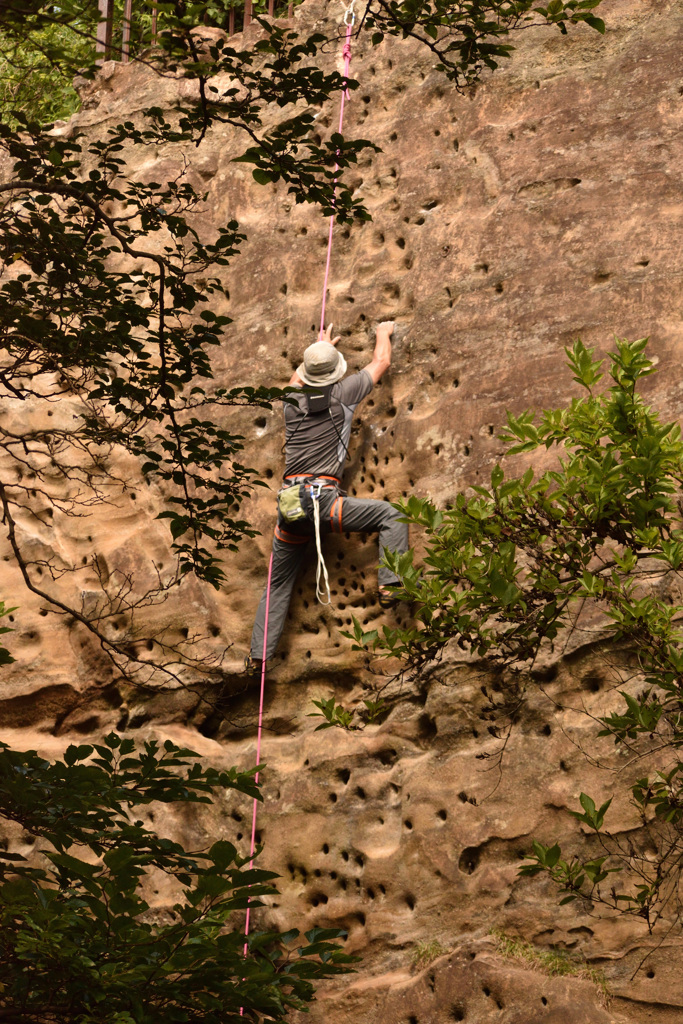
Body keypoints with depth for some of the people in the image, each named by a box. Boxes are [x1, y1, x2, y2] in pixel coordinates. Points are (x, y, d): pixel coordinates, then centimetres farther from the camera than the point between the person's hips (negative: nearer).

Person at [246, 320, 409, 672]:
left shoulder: (292, 402, 15)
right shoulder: (342, 393, 5)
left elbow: (296, 380, 43)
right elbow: (381, 362, 22)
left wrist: (321, 346, 57)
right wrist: (383, 334, 42)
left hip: (289, 506, 5)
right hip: (323, 498, -5)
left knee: (278, 583, 15)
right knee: (390, 515, 4)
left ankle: (258, 653, 13)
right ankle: (391, 584, -13)